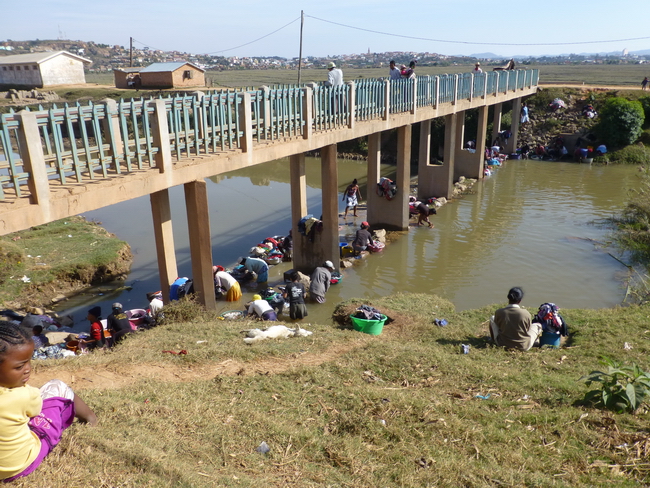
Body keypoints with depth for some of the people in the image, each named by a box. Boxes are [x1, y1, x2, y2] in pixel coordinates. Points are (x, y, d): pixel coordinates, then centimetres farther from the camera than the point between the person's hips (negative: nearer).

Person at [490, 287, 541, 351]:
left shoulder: (499, 312, -17)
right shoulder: (526, 314, -20)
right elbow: (528, 329, -2)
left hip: (503, 344, 1)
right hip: (524, 347, -1)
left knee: (492, 319, 22)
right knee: (538, 325, 21)